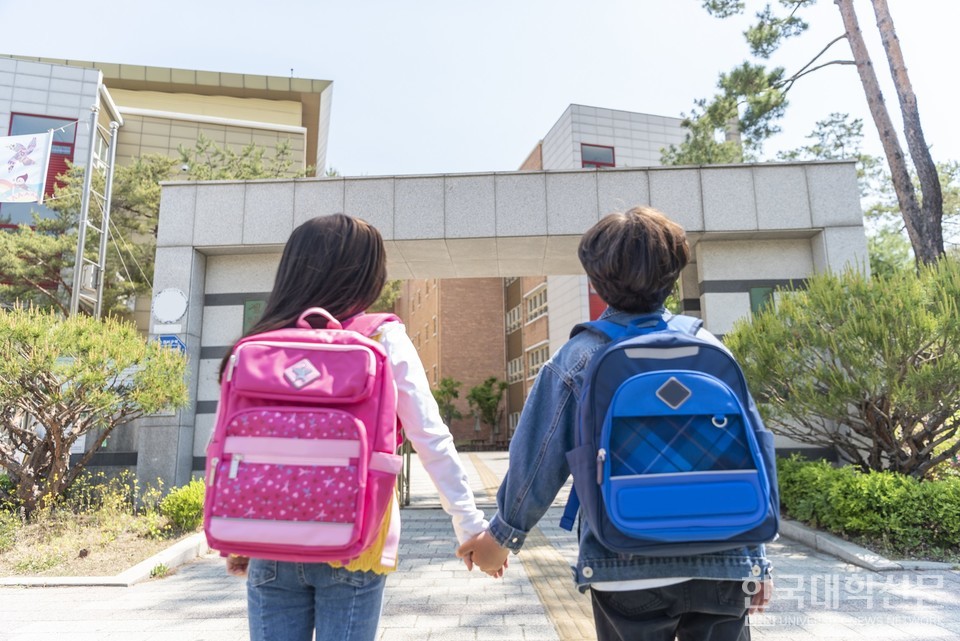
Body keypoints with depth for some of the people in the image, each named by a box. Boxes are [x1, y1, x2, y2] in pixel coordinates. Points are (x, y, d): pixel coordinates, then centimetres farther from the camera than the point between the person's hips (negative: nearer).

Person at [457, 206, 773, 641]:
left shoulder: (579, 356, -9)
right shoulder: (707, 346, -3)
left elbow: (538, 460, -6)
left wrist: (502, 537, 10)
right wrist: (756, 558, 13)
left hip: (626, 572, -1)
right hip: (721, 564, 2)